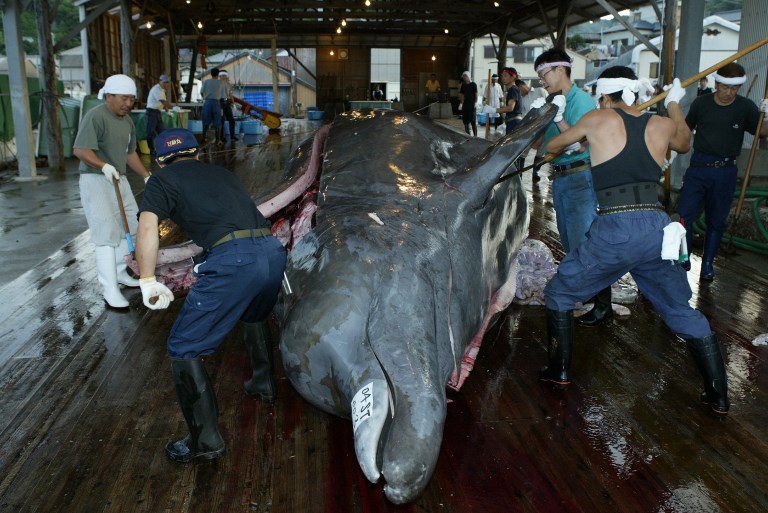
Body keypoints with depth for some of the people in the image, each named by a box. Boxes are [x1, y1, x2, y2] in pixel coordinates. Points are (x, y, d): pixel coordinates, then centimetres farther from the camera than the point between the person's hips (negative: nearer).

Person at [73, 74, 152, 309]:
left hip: (119, 179, 9)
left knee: (128, 228, 15)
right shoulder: (95, 117, -17)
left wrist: (147, 176, 11)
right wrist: (104, 166, -38)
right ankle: (110, 291, -7)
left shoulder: (127, 120, 11)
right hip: (96, 181, -9)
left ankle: (120, 273, 33)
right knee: (107, 235, -11)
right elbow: (80, 150, -25)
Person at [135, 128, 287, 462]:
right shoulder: (222, 173, 31)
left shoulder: (163, 180, 14)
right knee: (254, 316, 38)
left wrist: (148, 281, 0)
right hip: (273, 251, 7)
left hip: (232, 261, -6)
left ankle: (205, 440, 10)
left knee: (183, 350, 7)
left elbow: (147, 226, -4)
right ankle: (263, 382, 50)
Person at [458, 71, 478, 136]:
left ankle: (475, 135, -4)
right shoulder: (463, 85, 12)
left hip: (471, 105, -6)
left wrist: (475, 103, -14)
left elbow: (476, 94, -6)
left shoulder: (473, 84, -4)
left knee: (473, 121, -7)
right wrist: (461, 103, 8)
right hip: (465, 105, 6)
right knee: (465, 121, 9)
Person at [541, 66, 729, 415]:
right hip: (657, 229, 4)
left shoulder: (599, 119, 6)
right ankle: (719, 396, 25)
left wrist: (575, 139, 45)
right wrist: (674, 104, 53)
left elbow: (554, 145, 21)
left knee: (559, 294, 18)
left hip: (614, 230, -4)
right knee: (683, 313, 20)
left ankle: (559, 370, 22)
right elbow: (684, 144, 39)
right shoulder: (662, 125, 15)